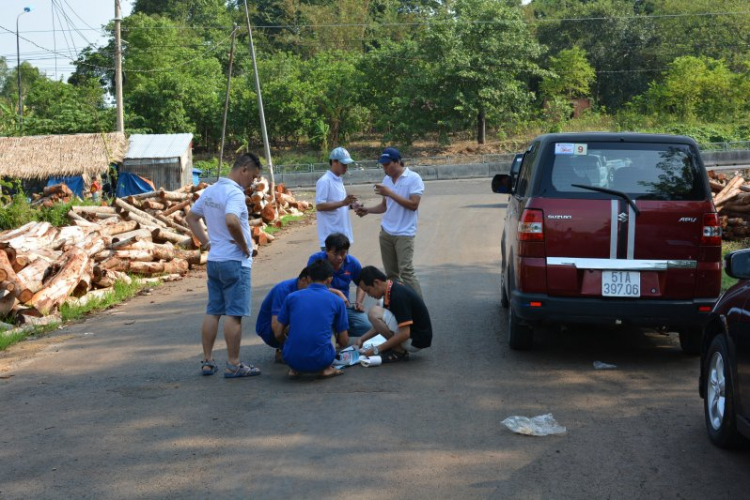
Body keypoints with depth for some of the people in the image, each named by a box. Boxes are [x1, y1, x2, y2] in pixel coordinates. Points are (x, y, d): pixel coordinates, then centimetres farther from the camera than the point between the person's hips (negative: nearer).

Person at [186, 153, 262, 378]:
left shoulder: (210, 191, 11)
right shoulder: (234, 193, -17)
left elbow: (191, 217, 20)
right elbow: (231, 221, -34)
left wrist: (206, 242, 14)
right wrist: (244, 246, -20)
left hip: (213, 260, 8)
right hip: (235, 261, -8)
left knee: (213, 311, 12)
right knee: (234, 313, -2)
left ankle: (207, 361, 16)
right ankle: (233, 364, 2)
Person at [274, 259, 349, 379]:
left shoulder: (292, 297, 8)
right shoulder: (337, 301, 6)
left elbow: (278, 334, 10)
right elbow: (344, 341, 12)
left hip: (292, 359, 1)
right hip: (320, 360, -1)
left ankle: (293, 369, 13)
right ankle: (325, 369, 7)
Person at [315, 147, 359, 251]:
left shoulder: (339, 180, 15)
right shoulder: (324, 181, -13)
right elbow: (319, 206, -20)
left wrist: (350, 205, 4)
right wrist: (343, 203, -26)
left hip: (343, 235, 10)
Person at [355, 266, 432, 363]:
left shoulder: (398, 295, -24)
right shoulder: (391, 290, 6)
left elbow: (405, 334, -27)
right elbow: (381, 325, 18)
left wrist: (376, 350, -22)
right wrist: (362, 339, 8)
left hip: (417, 340, -10)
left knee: (374, 313, -18)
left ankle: (399, 352, -9)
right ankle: (398, 348, 10)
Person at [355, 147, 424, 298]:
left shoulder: (413, 178, -8)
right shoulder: (386, 180, 12)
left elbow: (413, 204, -16)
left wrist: (390, 193, -19)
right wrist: (367, 210, 3)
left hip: (404, 233, -6)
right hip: (386, 232, 7)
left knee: (406, 271, -15)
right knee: (390, 273, 7)